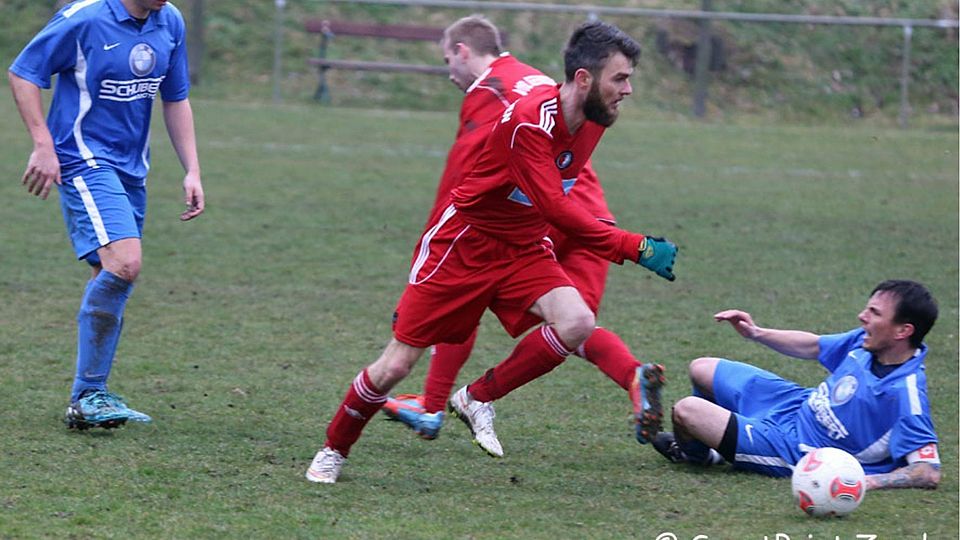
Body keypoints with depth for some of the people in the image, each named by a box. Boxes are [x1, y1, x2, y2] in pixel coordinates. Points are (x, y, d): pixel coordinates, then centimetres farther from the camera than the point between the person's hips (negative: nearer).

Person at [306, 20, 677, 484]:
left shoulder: (593, 120, -4)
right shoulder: (530, 119, -29)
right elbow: (555, 210, -35)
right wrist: (636, 248, -37)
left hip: (522, 251, 6)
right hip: (462, 247, -6)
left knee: (577, 325, -21)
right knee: (395, 366, -4)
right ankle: (334, 450, 22)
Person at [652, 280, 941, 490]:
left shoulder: (906, 395, -35)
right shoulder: (866, 341, -11)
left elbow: (930, 473, -36)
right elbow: (812, 346, 8)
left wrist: (866, 481, -45)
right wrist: (756, 333, 2)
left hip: (794, 449, -8)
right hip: (796, 403, 8)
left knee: (686, 411, -13)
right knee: (701, 370, 19)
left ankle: (696, 454, 26)